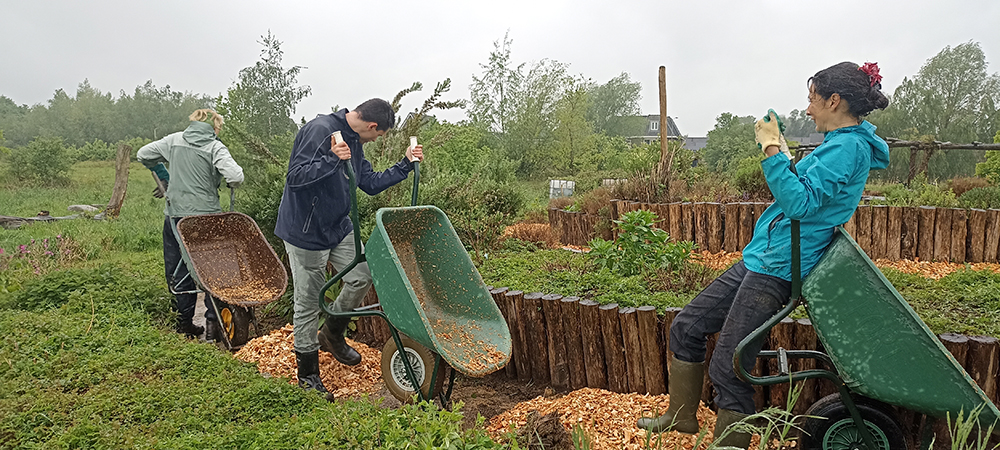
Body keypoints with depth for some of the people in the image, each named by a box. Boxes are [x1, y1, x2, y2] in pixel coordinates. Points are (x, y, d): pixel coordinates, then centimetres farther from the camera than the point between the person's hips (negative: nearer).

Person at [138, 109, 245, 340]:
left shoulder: (174, 140, 7)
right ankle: (212, 322, 3)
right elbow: (235, 177, -20)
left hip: (175, 215, 3)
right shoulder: (215, 147, -7)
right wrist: (230, 181, 3)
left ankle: (184, 323, 17)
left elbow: (143, 154, 17)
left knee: (178, 272, 12)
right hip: (206, 216, -3)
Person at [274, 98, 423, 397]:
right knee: (308, 302, 2)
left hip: (337, 227, 8)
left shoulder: (353, 141, 9)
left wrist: (406, 165, 9)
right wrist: (331, 159, -38)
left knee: (363, 274, 3)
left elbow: (371, 183, 14)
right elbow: (295, 177, -26)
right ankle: (307, 375, 18)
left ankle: (332, 335, 27)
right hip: (306, 231, -8)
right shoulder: (319, 130, -20)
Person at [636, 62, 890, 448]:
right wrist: (781, 153, 20)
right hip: (759, 257, 11)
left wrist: (772, 149, -22)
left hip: (778, 266, -11)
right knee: (686, 327, 13)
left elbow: (800, 203, -25)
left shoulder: (848, 146, -14)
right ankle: (681, 417, 27)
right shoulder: (841, 143, 17)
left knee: (727, 369, -7)